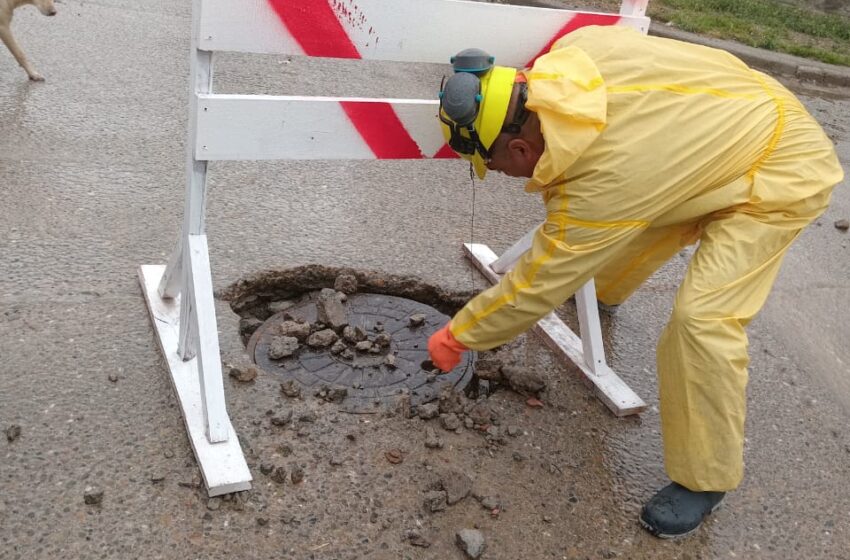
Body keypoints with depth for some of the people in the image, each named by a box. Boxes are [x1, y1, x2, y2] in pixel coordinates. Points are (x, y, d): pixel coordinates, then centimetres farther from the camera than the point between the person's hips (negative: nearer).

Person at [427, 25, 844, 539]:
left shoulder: (598, 184, -36)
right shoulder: (570, 53, -19)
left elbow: (537, 285, -24)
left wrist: (457, 336, -11)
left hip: (784, 171, -9)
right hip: (735, 125, 9)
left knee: (704, 316, -21)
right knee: (634, 216, 24)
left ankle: (706, 478, 0)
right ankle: (603, 290, 59)